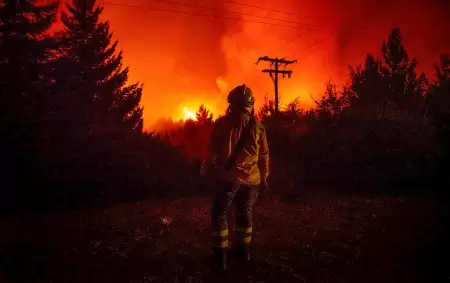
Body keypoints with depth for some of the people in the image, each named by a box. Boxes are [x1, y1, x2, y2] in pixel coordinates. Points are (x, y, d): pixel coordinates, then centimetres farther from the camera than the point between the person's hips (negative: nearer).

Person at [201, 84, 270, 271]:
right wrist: (263, 178, 15)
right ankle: (244, 250, 31)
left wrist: (206, 171, 9)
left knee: (219, 214, 11)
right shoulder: (258, 126, 2)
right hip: (251, 179, 4)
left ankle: (221, 255, 13)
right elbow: (264, 155, 5)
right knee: (245, 213, 20)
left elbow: (212, 151, -5)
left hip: (229, 177, -3)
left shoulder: (222, 123, -7)